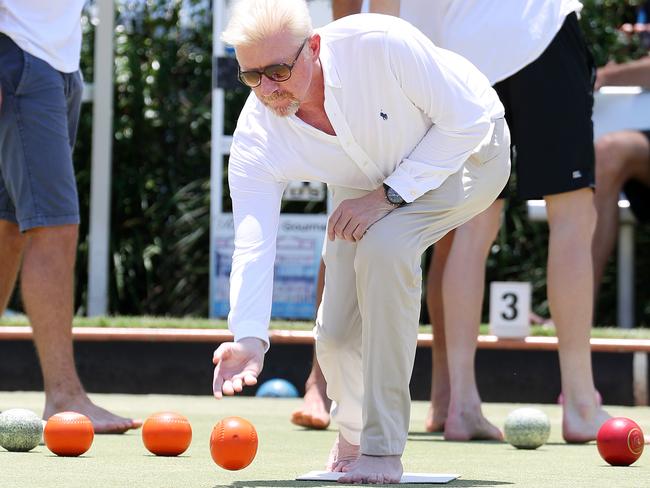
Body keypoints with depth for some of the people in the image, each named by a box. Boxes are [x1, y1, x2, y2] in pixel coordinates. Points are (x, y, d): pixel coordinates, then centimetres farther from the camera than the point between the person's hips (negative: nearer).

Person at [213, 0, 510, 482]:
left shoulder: (381, 45, -39)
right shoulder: (256, 136, -27)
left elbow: (469, 120, -28)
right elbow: (253, 244, -30)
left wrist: (391, 193, -30)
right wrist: (250, 338, -45)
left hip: (465, 154, -4)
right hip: (368, 183, 4)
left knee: (383, 247, -32)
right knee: (337, 334, -5)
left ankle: (382, 449, -24)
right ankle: (353, 432, 33)